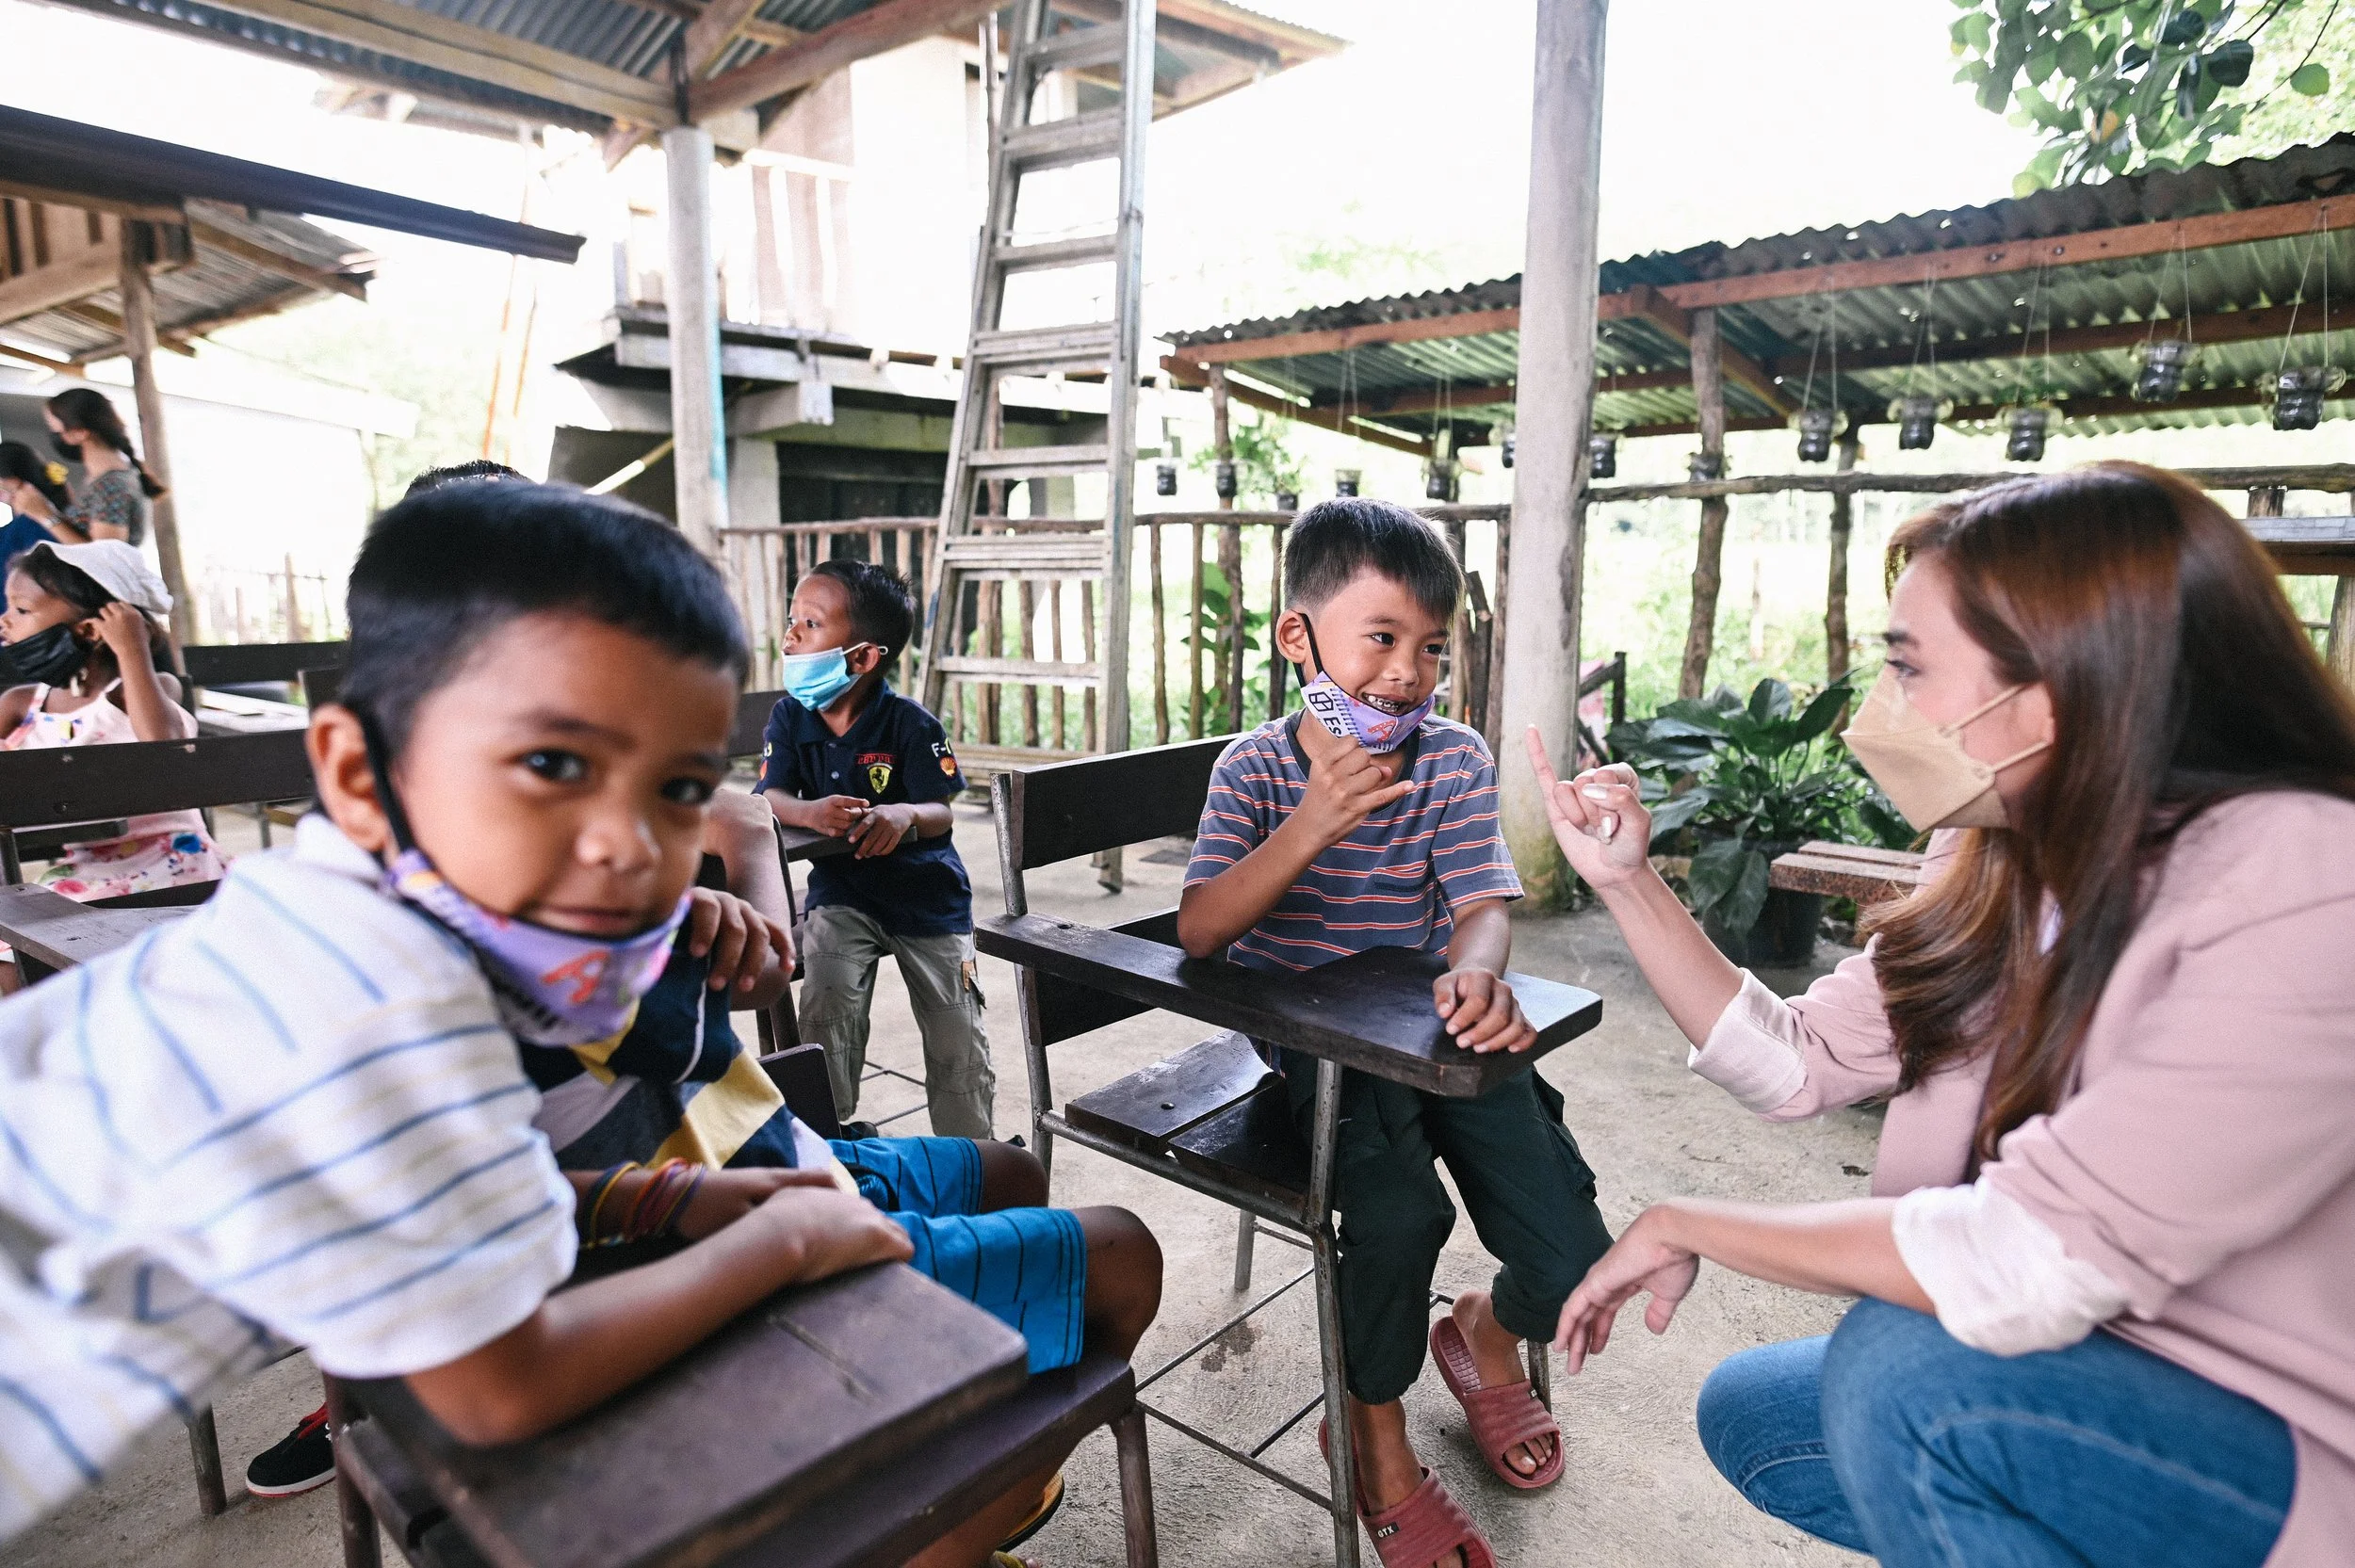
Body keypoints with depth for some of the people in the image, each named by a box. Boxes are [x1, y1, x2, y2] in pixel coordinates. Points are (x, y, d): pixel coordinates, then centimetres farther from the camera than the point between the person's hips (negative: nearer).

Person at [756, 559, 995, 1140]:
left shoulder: (911, 724, -17)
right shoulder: (789, 718, -5)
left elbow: (942, 815, -20)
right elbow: (770, 797, -13)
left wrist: (904, 816, -43)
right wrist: (812, 812, -36)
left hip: (927, 894, -2)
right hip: (841, 890, 2)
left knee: (959, 1044, 2)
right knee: (828, 1003, -20)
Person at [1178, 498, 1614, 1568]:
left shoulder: (1453, 757, -1)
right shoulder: (1255, 768, -6)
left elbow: (1483, 901, -9)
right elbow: (1198, 931, -15)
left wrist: (1476, 971, -34)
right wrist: (1313, 823, -27)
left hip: (1435, 1031, 3)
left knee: (1573, 1270, -9)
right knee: (1399, 1211, -29)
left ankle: (1486, 1337, 32)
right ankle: (1376, 1441, 6)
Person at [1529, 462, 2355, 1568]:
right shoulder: (2002, 872, -4)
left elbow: (2025, 1266, -34)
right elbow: (1793, 1062, 1)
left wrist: (1683, 1226, -21)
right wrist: (1626, 881, -8)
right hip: (2128, 1385, 7)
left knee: (1907, 1368, -29)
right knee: (1750, 1412, 6)